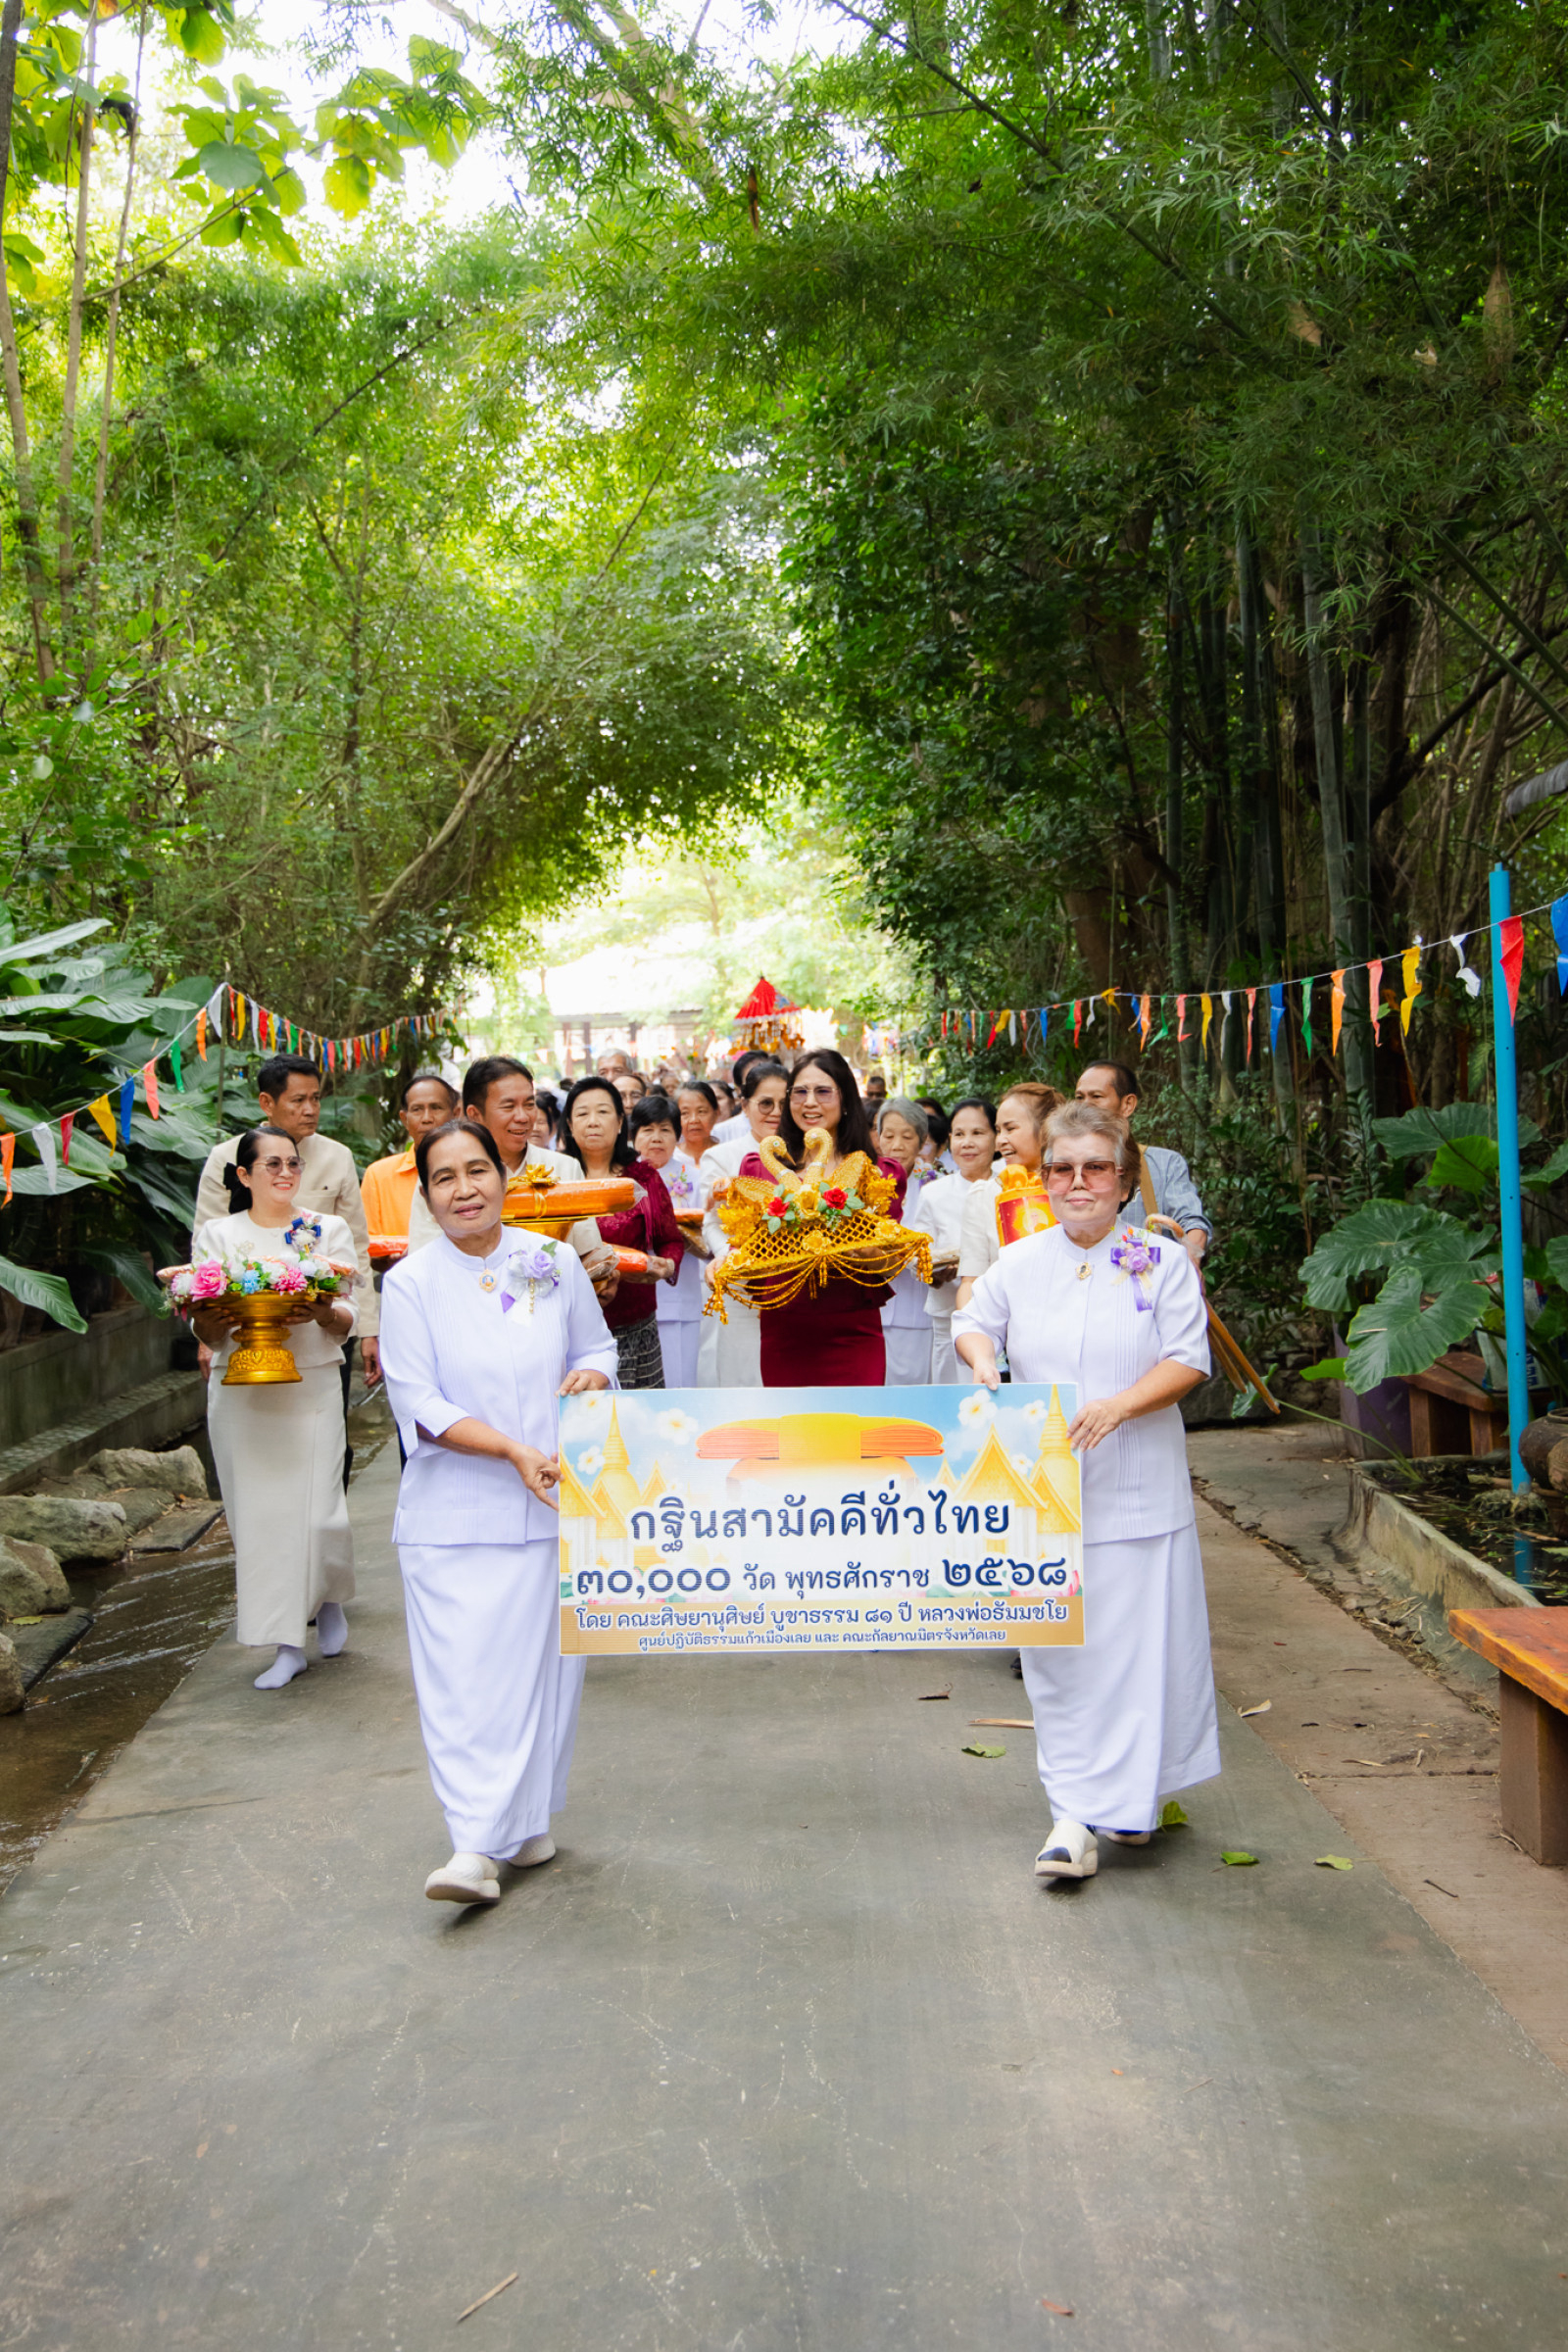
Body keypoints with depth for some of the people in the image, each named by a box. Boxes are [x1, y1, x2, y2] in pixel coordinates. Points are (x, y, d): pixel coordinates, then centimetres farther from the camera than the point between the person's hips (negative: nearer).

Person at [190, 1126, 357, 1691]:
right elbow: (204, 1332, 7)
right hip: (240, 1392, 1)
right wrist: (217, 1320, -17)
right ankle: (287, 1644, 10)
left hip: (312, 1387, -1)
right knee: (257, 1514, 0)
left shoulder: (329, 1230, 8)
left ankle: (329, 1597, 26)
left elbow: (347, 1320, 3)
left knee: (318, 1512, -6)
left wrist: (322, 1313, -20)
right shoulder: (216, 1234, 8)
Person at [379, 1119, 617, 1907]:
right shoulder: (411, 1282, -4)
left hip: (551, 1502, 2)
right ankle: (479, 1847, -4)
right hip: (454, 1511, -2)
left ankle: (527, 1821, 23)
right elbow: (420, 1405, -8)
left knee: (540, 1662, 7)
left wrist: (591, 1376, -9)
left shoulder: (555, 1262, 3)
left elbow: (597, 1347, 16)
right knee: (462, 1672, -7)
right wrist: (515, 1449, -19)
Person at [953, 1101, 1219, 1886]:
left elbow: (1187, 1361, -5)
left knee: (1140, 1640, 1)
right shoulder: (1018, 1263, 7)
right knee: (1057, 1649, 2)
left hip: (1136, 1489, -2)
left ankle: (1132, 1798, 19)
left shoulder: (1162, 1262, -1)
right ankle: (1075, 1815, 7)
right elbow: (973, 1320, 20)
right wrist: (979, 1356, -3)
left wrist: (1119, 1406, -20)